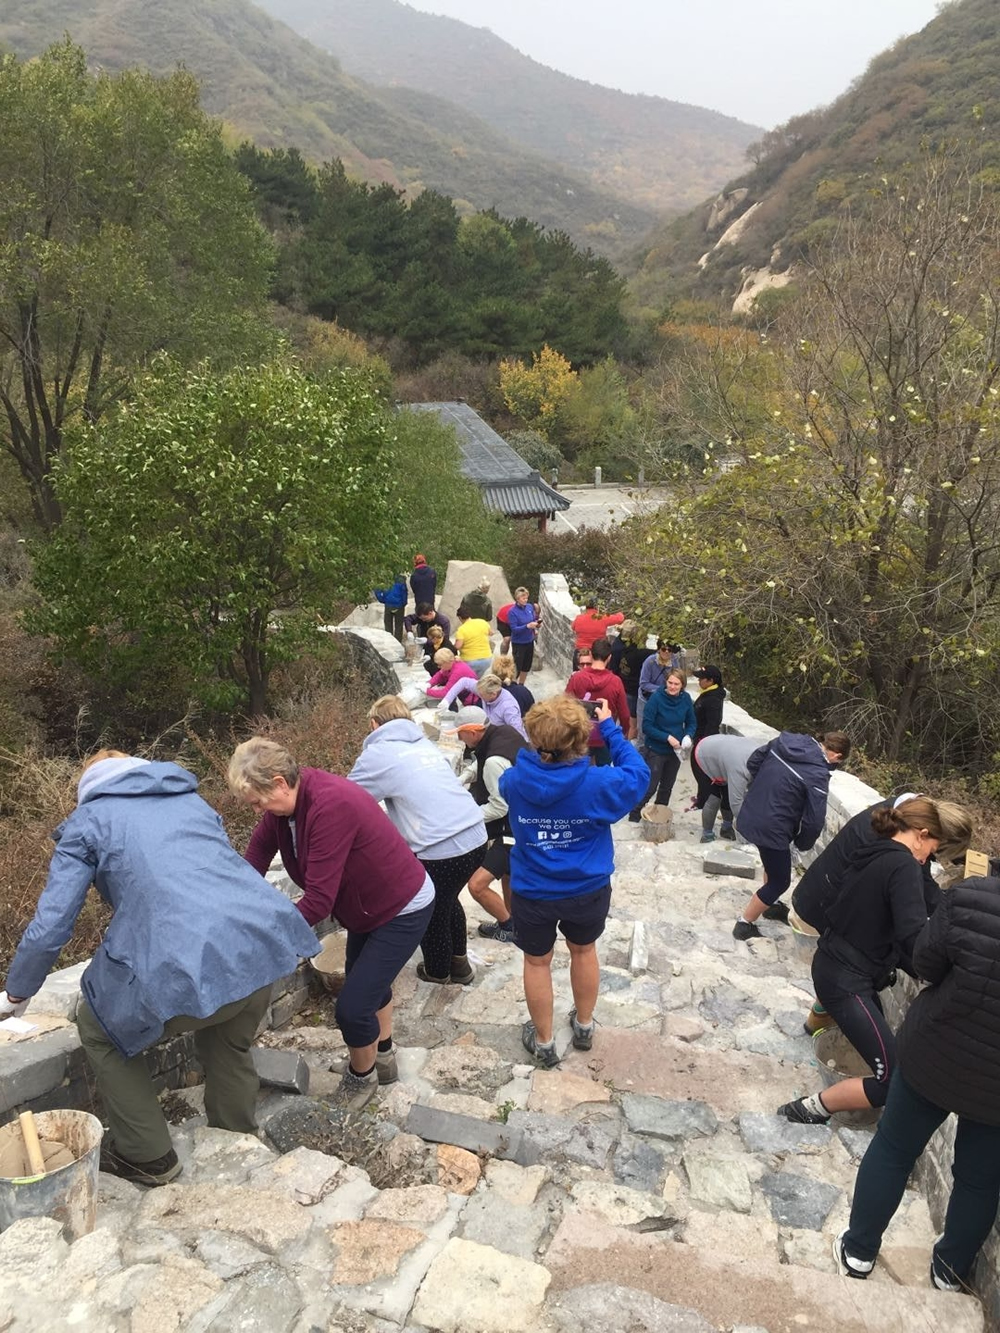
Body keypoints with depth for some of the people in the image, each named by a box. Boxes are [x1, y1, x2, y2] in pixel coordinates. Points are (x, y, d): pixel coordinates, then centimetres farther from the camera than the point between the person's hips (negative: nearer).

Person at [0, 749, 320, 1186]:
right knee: (230, 1042, 35)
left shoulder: (87, 820, 15)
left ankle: (148, 1157, 30)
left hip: (188, 966, -5)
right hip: (265, 940, 6)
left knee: (98, 1028, 25)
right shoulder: (190, 799, 29)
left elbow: (49, 928, 11)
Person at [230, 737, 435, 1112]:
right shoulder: (285, 801, -11)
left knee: (352, 1006, -6)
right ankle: (383, 1056, 53)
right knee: (367, 980, 27)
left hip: (404, 909, -9)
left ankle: (362, 1076, 25)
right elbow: (254, 862, -9)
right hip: (366, 903, 9)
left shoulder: (330, 806, -38)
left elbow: (318, 902, -36)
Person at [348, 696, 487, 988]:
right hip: (475, 836, 7)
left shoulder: (378, 753, -3)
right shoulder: (423, 742, 16)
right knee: (447, 900, 31)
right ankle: (459, 963, 47)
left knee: (431, 913, 20)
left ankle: (438, 972, 41)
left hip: (441, 851, -7)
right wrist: (389, 819, 32)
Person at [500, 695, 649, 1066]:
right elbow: (638, 774, -4)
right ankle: (584, 1027, 48)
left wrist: (543, 746, 3)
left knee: (537, 962, 21)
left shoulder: (515, 780, -20)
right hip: (588, 891, 1)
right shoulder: (598, 784, -24)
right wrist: (610, 729, 0)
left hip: (532, 893, 0)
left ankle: (544, 1043, 37)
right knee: (584, 951, 27)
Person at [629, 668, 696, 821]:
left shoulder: (686, 699, -8)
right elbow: (646, 726, -20)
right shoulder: (657, 698, -22)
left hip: (675, 750, 5)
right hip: (655, 750, -5)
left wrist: (688, 736, -17)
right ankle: (634, 816, 22)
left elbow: (691, 723, 3)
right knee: (650, 786, 2)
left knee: (667, 786, 20)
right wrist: (667, 737, -26)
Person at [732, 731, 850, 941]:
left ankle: (769, 906, 49)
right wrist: (803, 843, 0)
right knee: (779, 881, 13)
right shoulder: (817, 774, -20)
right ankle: (744, 925, 22)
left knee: (774, 864, 31)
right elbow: (814, 820, -19)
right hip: (771, 829, -8)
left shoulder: (784, 741, 0)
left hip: (749, 817, 8)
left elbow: (753, 762, 13)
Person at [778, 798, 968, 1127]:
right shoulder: (903, 865, -20)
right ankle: (808, 1109, 1)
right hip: (846, 980, -9)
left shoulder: (874, 854, 6)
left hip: (833, 964, 10)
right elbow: (912, 937, -28)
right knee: (893, 1081, -7)